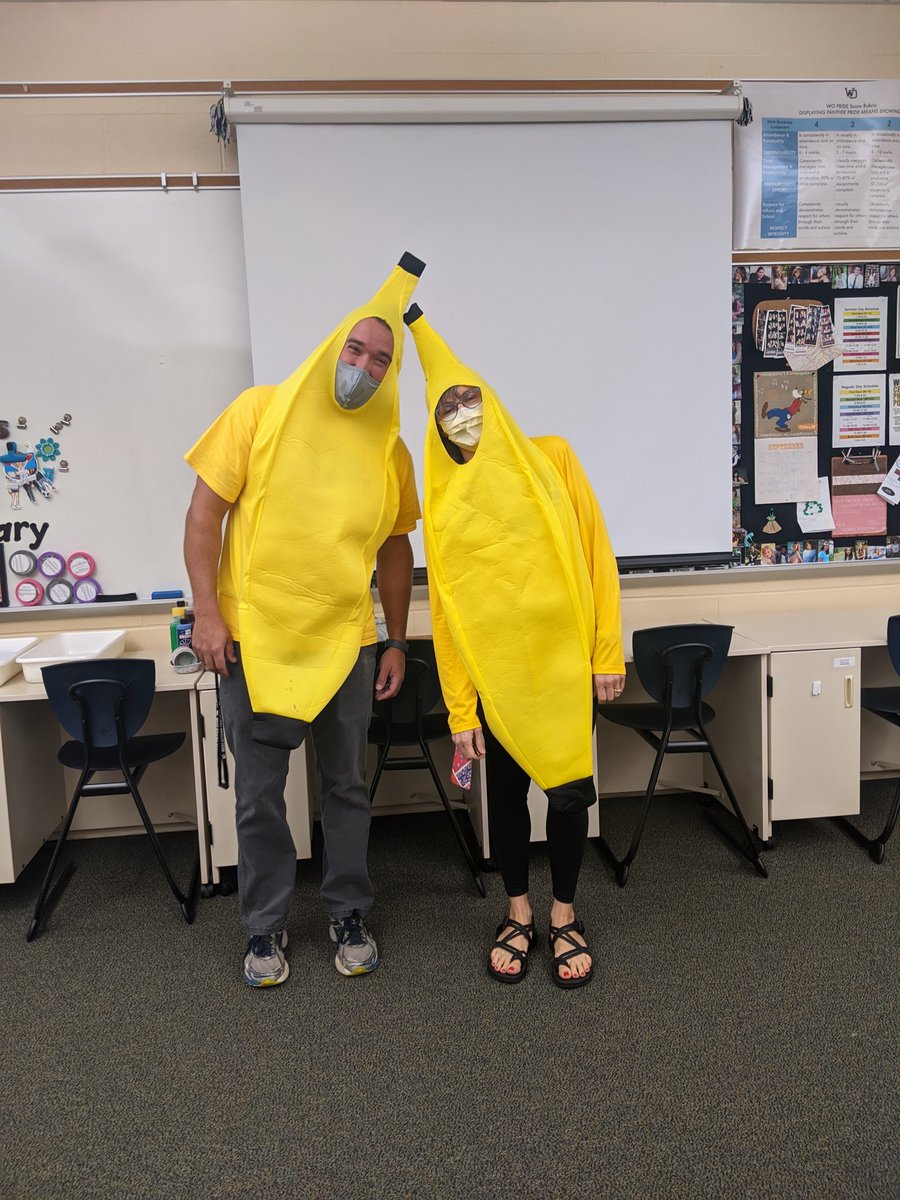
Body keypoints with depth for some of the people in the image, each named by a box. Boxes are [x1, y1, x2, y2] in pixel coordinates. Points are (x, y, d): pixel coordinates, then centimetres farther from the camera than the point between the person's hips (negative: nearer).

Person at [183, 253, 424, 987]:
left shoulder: (390, 450, 3)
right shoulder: (260, 412, -4)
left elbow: (395, 549, 11)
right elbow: (206, 511, -5)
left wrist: (397, 643, 11)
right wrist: (206, 612, -11)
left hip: (345, 641, 2)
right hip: (254, 637, -2)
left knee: (347, 787, 13)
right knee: (259, 795, 7)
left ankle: (349, 915, 30)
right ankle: (266, 927, 25)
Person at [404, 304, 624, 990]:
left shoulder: (552, 459, -1)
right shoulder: (444, 505, -1)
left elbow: (597, 556, -1)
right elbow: (447, 613, -1)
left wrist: (609, 653, -6)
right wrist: (461, 710, -4)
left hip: (569, 662, 0)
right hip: (499, 671, 0)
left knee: (571, 789, 7)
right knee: (507, 791, 10)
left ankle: (564, 916, 28)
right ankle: (519, 913, 31)